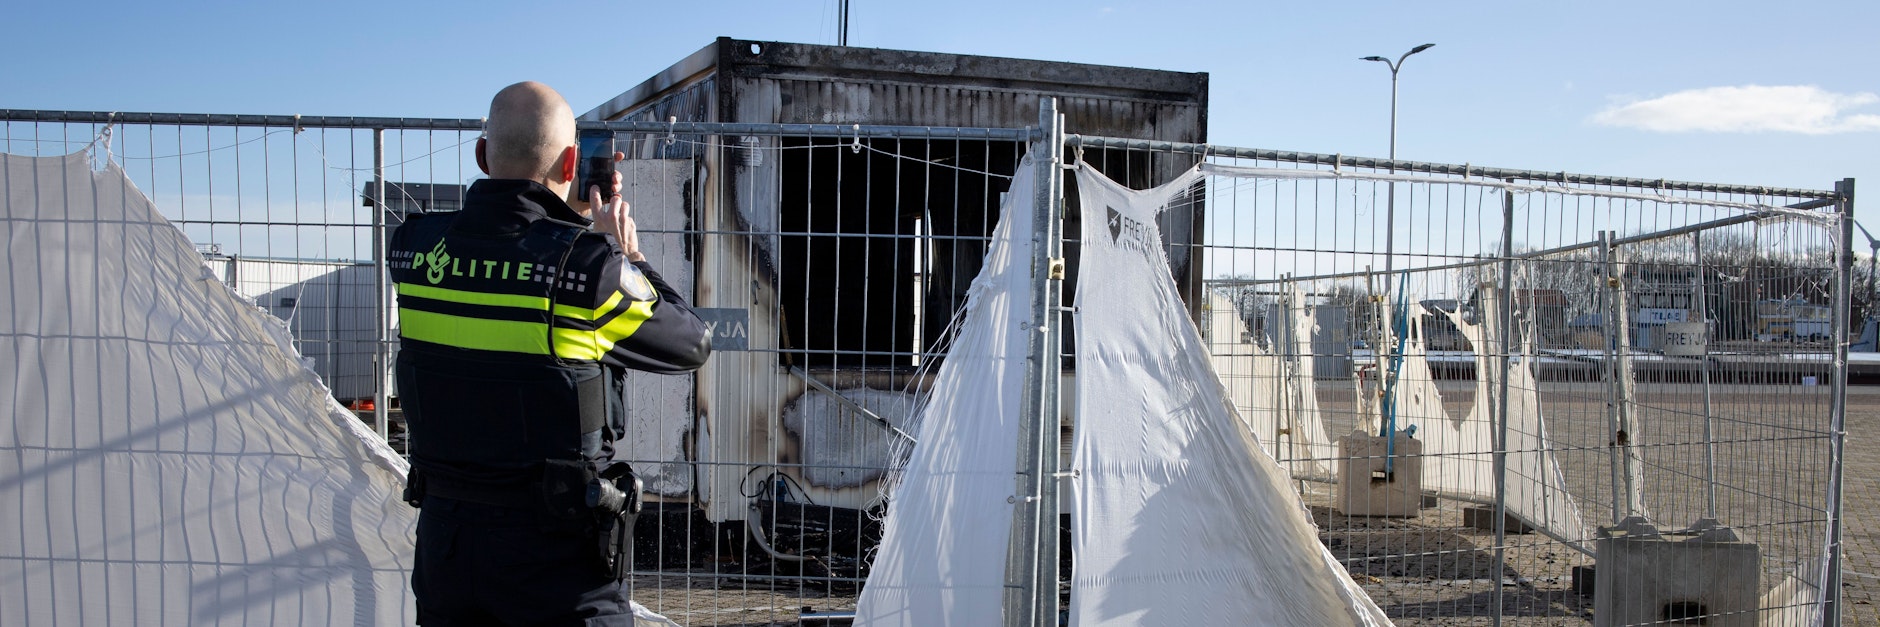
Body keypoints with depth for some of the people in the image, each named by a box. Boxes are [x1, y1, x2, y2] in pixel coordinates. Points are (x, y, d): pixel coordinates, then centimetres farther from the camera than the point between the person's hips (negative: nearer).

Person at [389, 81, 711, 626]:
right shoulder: (591, 263, -19)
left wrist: (568, 221, 17)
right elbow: (692, 345, -4)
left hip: (443, 534, 5)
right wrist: (629, 259, 7)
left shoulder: (415, 249, -4)